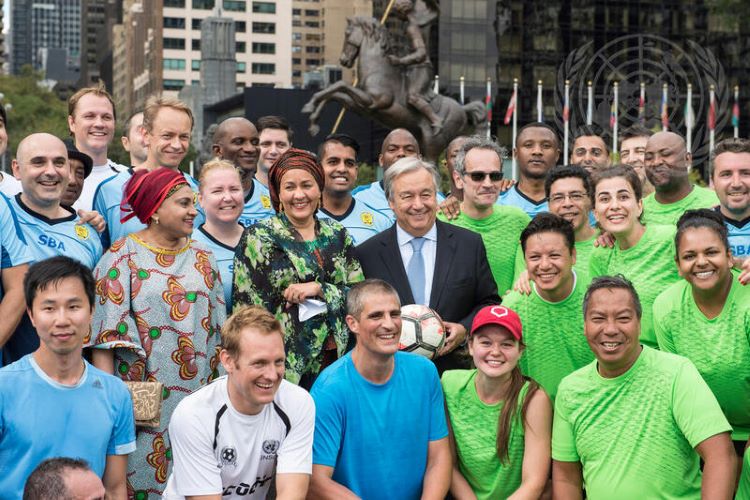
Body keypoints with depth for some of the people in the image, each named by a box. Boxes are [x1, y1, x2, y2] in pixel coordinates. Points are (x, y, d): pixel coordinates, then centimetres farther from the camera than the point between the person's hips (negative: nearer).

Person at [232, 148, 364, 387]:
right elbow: (248, 306, -4)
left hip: (335, 359, 4)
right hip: (284, 363, -3)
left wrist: (319, 289, -11)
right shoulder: (259, 238, 0)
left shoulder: (337, 235, 11)